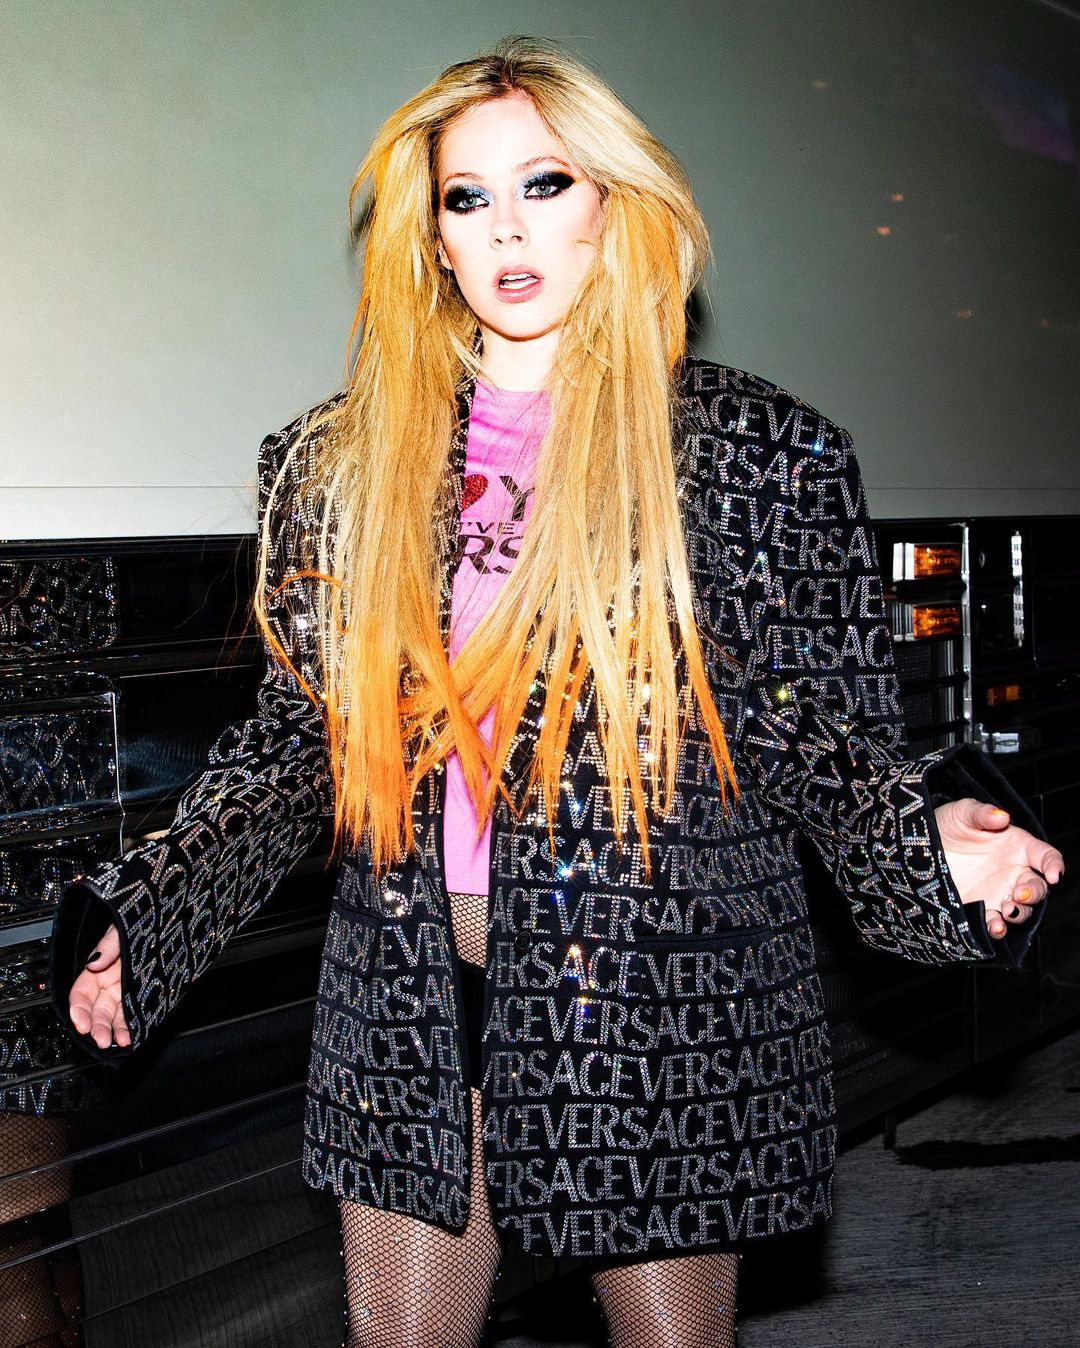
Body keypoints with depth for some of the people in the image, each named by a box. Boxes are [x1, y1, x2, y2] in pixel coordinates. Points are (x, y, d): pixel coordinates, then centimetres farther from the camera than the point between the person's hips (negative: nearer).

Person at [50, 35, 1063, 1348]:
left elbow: (829, 739, -2)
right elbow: (298, 733, 11)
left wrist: (938, 837, -22)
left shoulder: (763, 452, -2)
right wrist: (139, 917, 7)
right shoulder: (340, 461, 5)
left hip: (662, 1009, -2)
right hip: (408, 1006, 3)